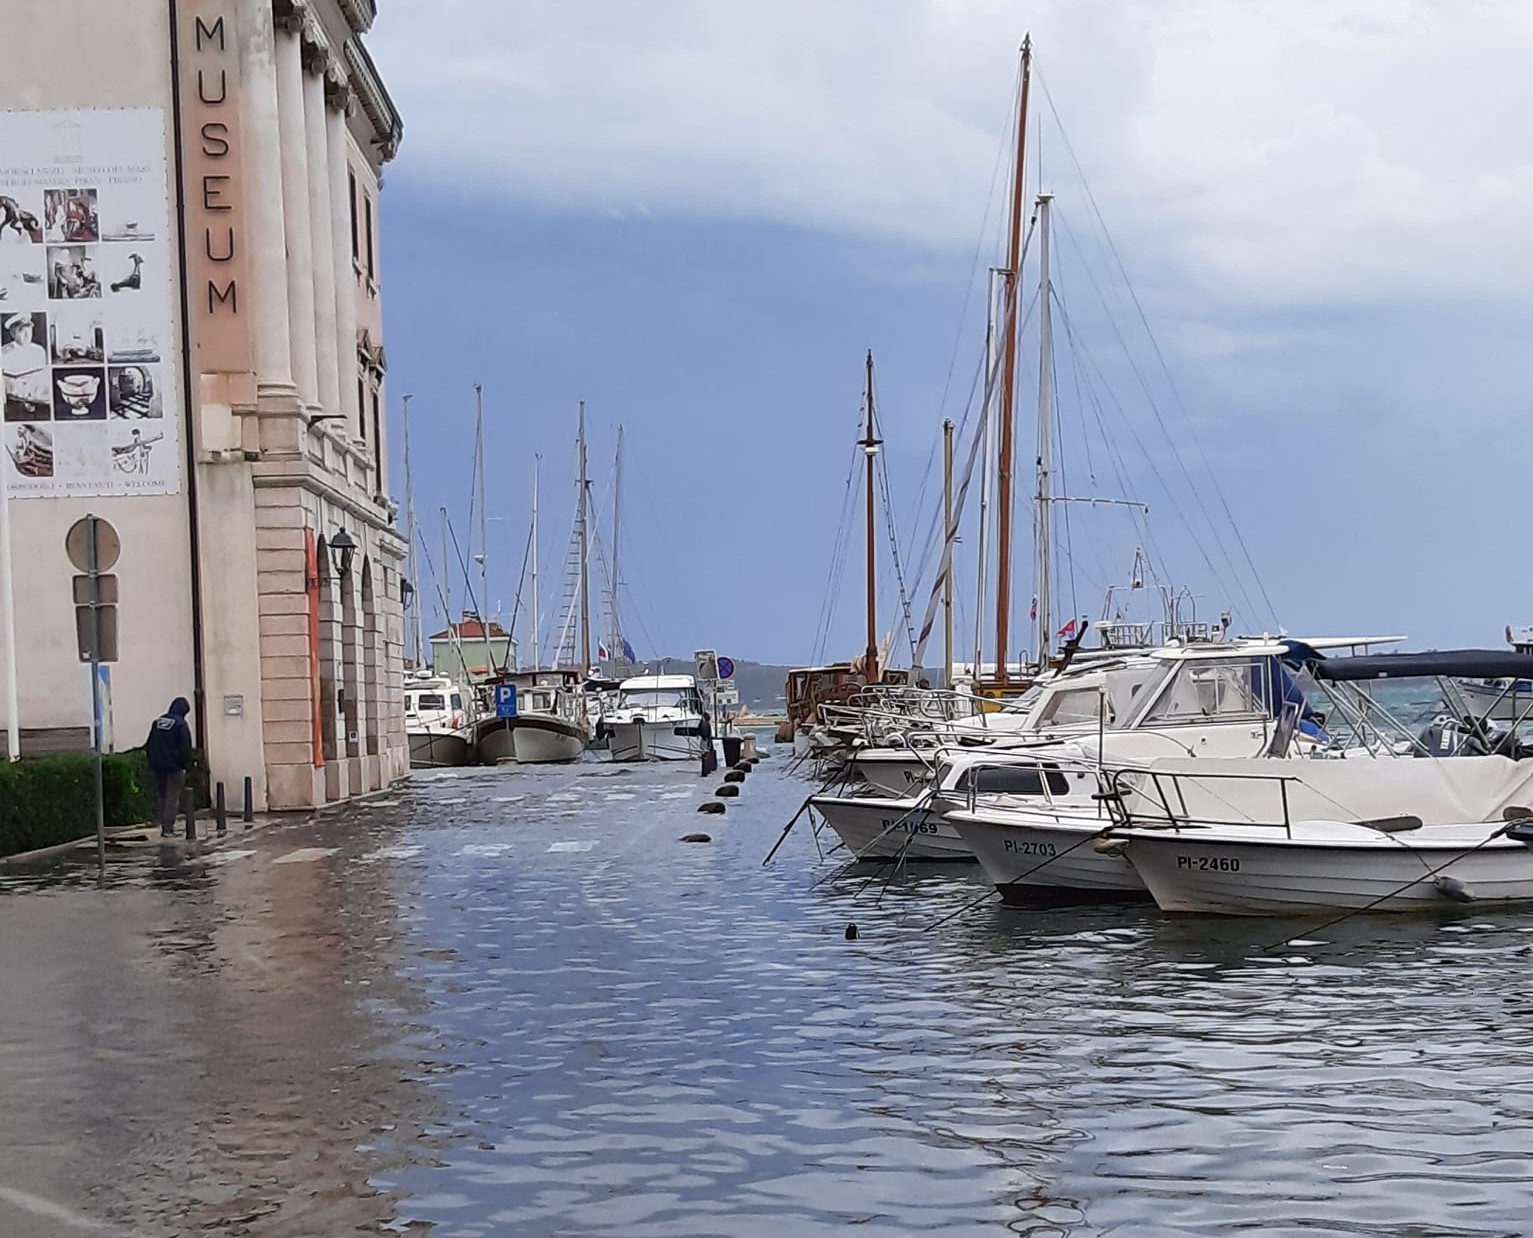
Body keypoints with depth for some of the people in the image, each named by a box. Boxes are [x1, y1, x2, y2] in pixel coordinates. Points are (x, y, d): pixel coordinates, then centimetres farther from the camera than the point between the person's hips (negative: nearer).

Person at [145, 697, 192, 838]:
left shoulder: (158, 721, 9)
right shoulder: (181, 724, -9)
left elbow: (149, 743, 12)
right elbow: (185, 747, -12)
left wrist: (152, 760, 15)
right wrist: (184, 765, -4)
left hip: (157, 766, 6)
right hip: (173, 766, -6)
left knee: (161, 797, 14)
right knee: (172, 798, -2)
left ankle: (165, 826, 16)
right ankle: (168, 829, -7)